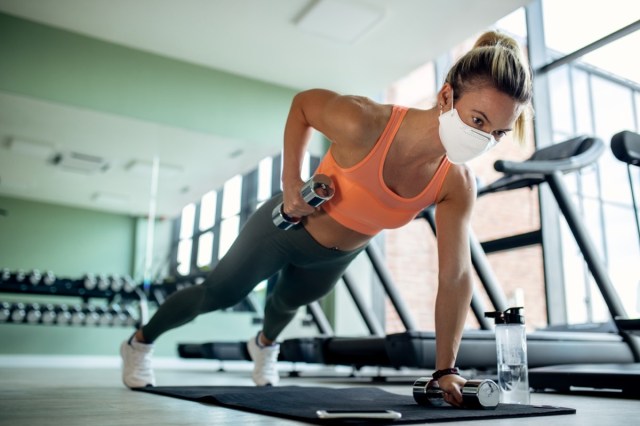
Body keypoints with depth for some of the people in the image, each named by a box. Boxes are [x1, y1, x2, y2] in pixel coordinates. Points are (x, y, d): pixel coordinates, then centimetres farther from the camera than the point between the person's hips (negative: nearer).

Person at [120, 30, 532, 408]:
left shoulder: (457, 184, -25)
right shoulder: (363, 122, -38)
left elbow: (456, 276, -21)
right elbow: (303, 103, -17)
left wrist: (446, 368, -21)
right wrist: (290, 180, -25)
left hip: (334, 258, 4)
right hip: (285, 227, -4)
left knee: (289, 301, 33)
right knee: (217, 295, 16)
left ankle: (265, 344, 70)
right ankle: (140, 342, 46)